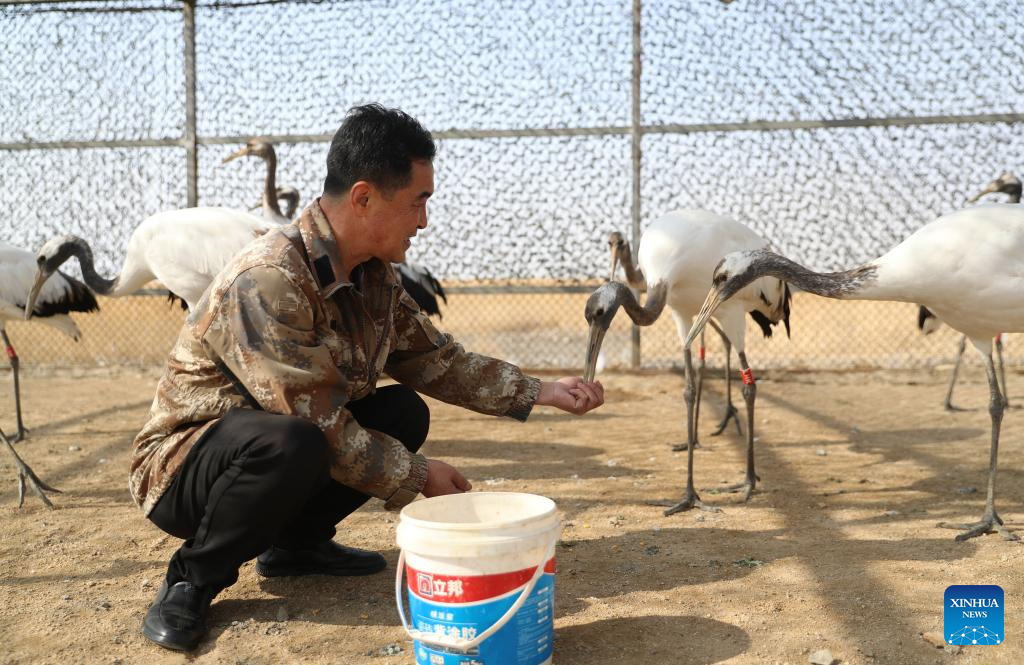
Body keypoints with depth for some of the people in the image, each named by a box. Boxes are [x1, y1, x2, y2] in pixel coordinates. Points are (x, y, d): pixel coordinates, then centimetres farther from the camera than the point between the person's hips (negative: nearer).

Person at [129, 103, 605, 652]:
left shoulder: (373, 277, -3)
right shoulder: (268, 279, -30)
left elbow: (438, 360, 7)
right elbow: (319, 426, -29)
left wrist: (541, 391, 1)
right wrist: (418, 476, -18)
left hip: (280, 448, 8)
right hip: (186, 465, -8)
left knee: (404, 412, -5)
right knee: (293, 443, -37)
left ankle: (295, 541, 10)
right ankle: (193, 578, -10)